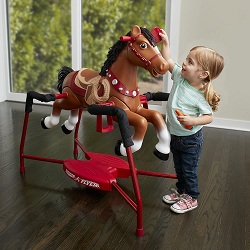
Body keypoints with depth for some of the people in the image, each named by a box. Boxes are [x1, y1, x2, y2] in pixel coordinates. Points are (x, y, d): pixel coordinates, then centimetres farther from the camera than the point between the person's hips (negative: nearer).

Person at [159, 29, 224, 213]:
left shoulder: (200, 96, -25)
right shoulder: (180, 76, -8)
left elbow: (208, 117, -21)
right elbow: (168, 61, 1)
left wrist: (192, 120, -36)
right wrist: (165, 42, -5)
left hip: (190, 139, -7)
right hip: (175, 135, 7)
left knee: (189, 170, 8)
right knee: (179, 167, 23)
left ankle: (191, 198, 28)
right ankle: (181, 191, 43)